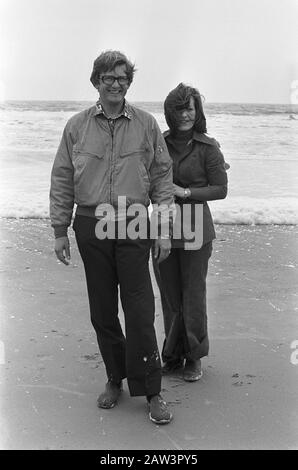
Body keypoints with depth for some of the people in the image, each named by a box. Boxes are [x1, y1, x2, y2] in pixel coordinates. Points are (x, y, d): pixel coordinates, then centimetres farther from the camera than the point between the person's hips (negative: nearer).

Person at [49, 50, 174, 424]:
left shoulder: (146, 125, 4)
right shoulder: (77, 126, 6)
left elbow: (162, 177, 5)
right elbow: (62, 181, 8)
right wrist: (60, 231, 4)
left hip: (133, 226, -1)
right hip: (90, 226, 2)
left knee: (140, 312, -3)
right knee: (102, 311, 10)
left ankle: (151, 392, 8)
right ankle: (115, 379, 27)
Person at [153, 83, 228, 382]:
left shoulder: (208, 147, -5)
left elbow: (220, 189, -5)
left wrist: (186, 192, -14)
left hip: (194, 229, -3)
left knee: (193, 295, 3)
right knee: (169, 296, 10)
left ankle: (194, 357, 19)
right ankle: (173, 356, 24)